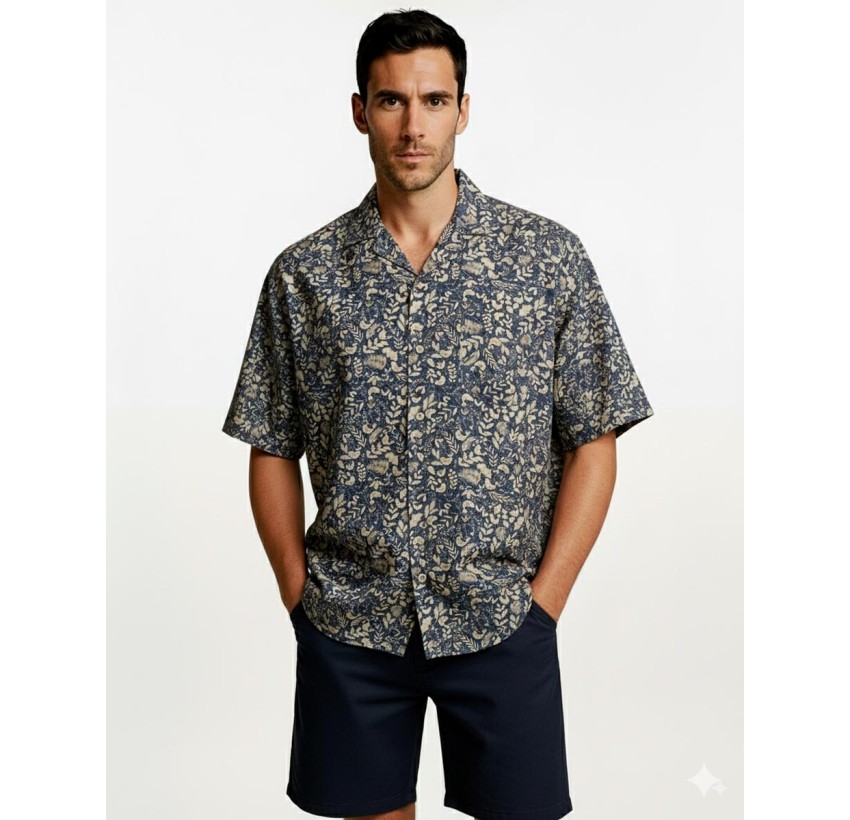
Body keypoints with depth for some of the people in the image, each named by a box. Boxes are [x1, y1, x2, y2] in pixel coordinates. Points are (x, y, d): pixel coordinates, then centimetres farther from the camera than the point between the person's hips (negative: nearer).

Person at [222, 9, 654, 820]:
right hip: (349, 626, 2)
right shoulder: (303, 274, 1)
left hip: (499, 622, -1)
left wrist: (541, 603, -6)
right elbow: (273, 452, 6)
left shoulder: (550, 258, -3)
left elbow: (593, 444, -2)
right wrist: (300, 594, 0)